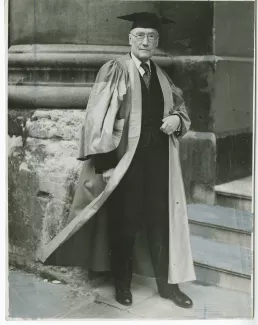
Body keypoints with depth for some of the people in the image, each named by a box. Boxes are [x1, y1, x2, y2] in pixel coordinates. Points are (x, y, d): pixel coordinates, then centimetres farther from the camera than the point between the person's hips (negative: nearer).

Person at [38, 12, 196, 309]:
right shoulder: (114, 71, -7)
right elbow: (97, 117, -11)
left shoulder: (162, 76, 11)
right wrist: (104, 163, -18)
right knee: (124, 225, 7)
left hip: (158, 161, 5)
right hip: (125, 161, -5)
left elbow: (180, 108, 22)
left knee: (162, 222, 8)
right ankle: (122, 284, 25)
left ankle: (167, 283, 22)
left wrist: (177, 119, -3)